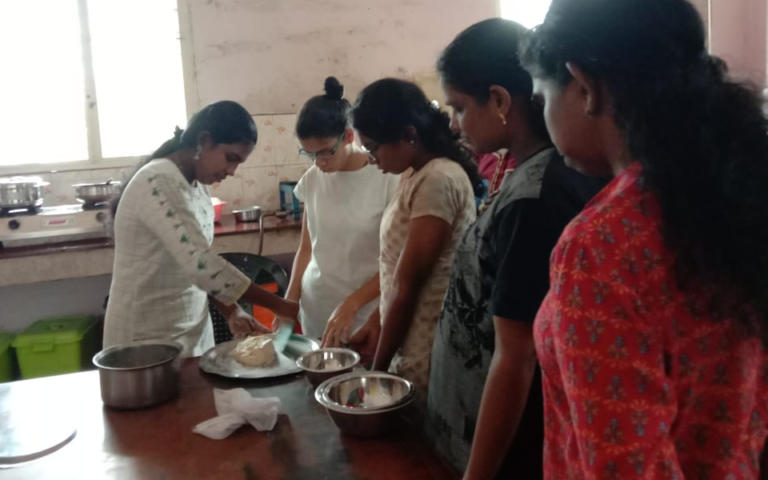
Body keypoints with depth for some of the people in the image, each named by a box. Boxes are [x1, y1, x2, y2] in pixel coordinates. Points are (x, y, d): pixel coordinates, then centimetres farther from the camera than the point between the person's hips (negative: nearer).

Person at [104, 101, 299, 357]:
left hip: (193, 328, 8)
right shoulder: (159, 184, -22)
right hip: (151, 336, -8)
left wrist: (231, 312, -4)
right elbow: (201, 265, -31)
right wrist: (279, 306, -26)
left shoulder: (196, 187, 6)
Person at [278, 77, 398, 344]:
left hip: (366, 319, -4)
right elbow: (306, 249, 11)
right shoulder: (312, 181, 1)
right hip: (315, 316, 4)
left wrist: (350, 305, -16)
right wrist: (289, 302, 2)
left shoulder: (387, 179, -12)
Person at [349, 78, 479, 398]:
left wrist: (378, 368, -10)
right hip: (412, 345, 8)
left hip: (427, 356, -8)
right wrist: (377, 322, 9)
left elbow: (408, 284, -17)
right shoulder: (417, 176, 10)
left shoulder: (437, 180, -19)